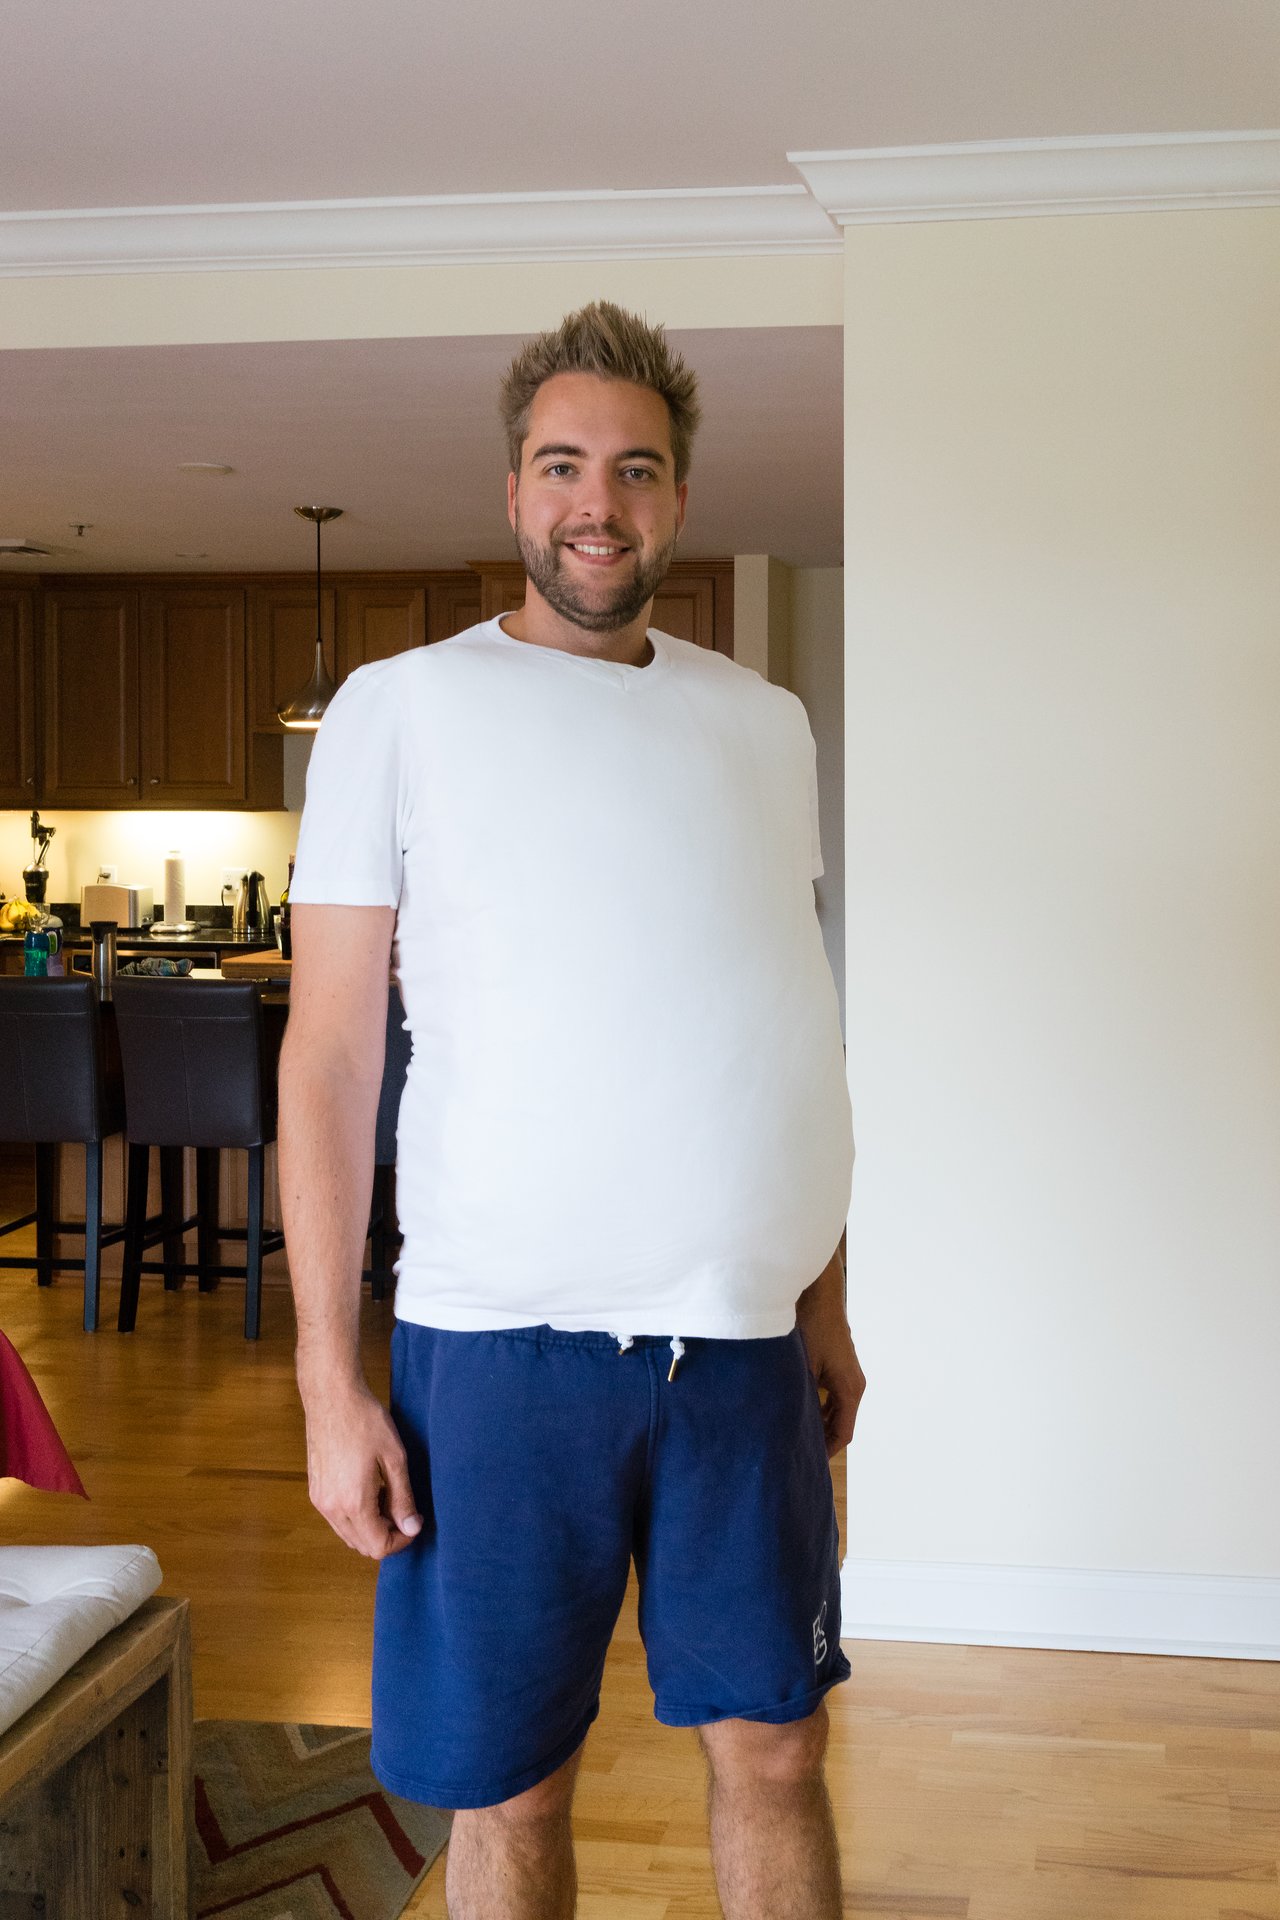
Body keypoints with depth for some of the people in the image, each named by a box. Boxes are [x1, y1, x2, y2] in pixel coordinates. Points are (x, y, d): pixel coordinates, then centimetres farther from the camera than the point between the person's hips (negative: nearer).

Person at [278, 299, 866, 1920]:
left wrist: (826, 1302, 12)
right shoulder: (401, 708, -1)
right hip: (501, 1342, -3)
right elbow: (329, 1054, -4)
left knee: (773, 1748, 12)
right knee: (507, 1788, 7)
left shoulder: (763, 724, 11)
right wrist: (330, 1382, -8)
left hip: (743, 1339, 4)